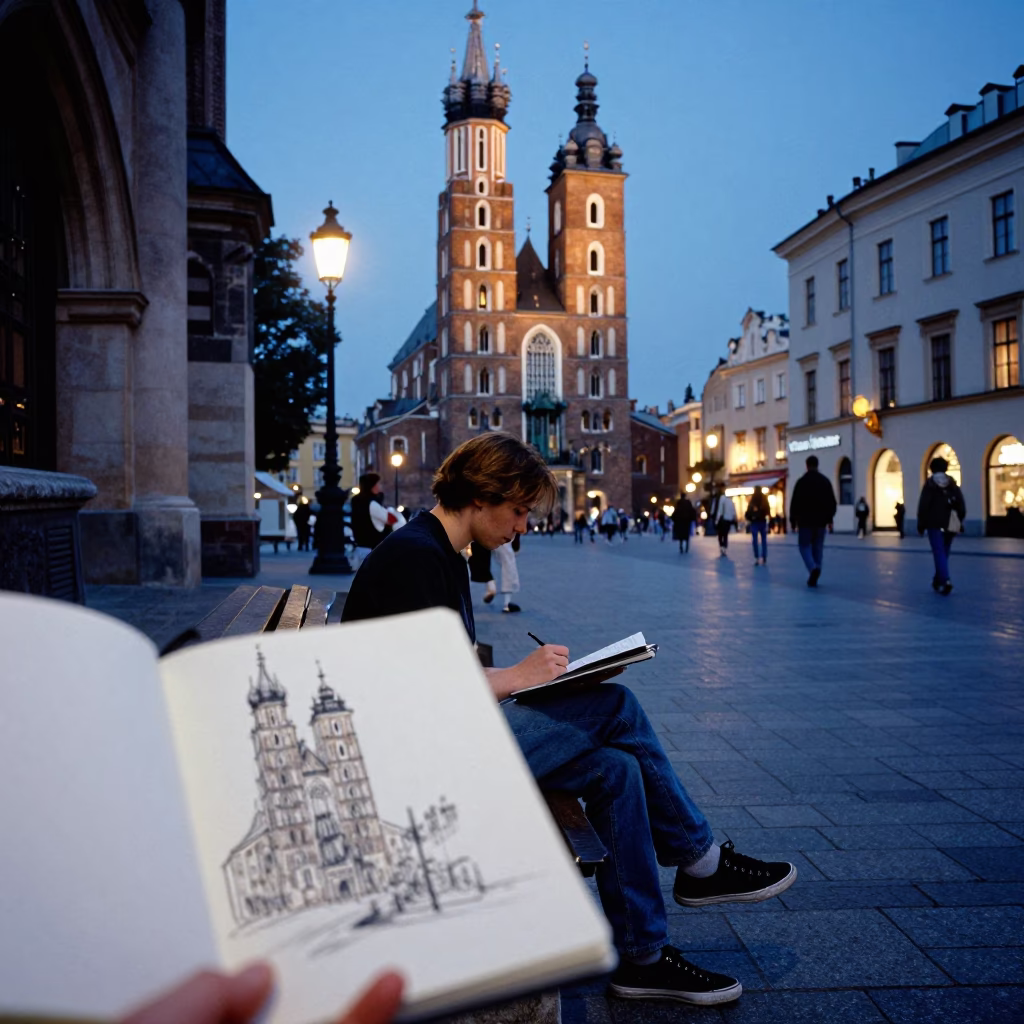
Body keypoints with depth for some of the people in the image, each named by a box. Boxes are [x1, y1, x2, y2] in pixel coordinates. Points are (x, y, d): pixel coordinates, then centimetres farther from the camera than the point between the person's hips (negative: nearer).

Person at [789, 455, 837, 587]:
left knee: (805, 546, 6)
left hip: (805, 520, -3)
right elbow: (832, 502, 7)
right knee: (818, 547, 10)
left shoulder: (802, 481, -7)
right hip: (821, 521, 3)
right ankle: (813, 577, 6)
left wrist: (793, 520, 1)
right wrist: (829, 518, 16)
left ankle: (813, 568, -20)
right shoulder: (825, 481, 5)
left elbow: (795, 502, -7)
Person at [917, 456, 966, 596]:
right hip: (950, 524, 4)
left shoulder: (929, 484, -3)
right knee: (943, 553, 15)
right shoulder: (953, 484, 8)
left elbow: (923, 505, -5)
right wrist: (960, 521, 14)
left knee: (939, 553, -7)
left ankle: (945, 580, -24)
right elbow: (961, 504, 6)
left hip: (934, 523, -4)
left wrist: (921, 524, 1)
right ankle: (938, 580, 23)